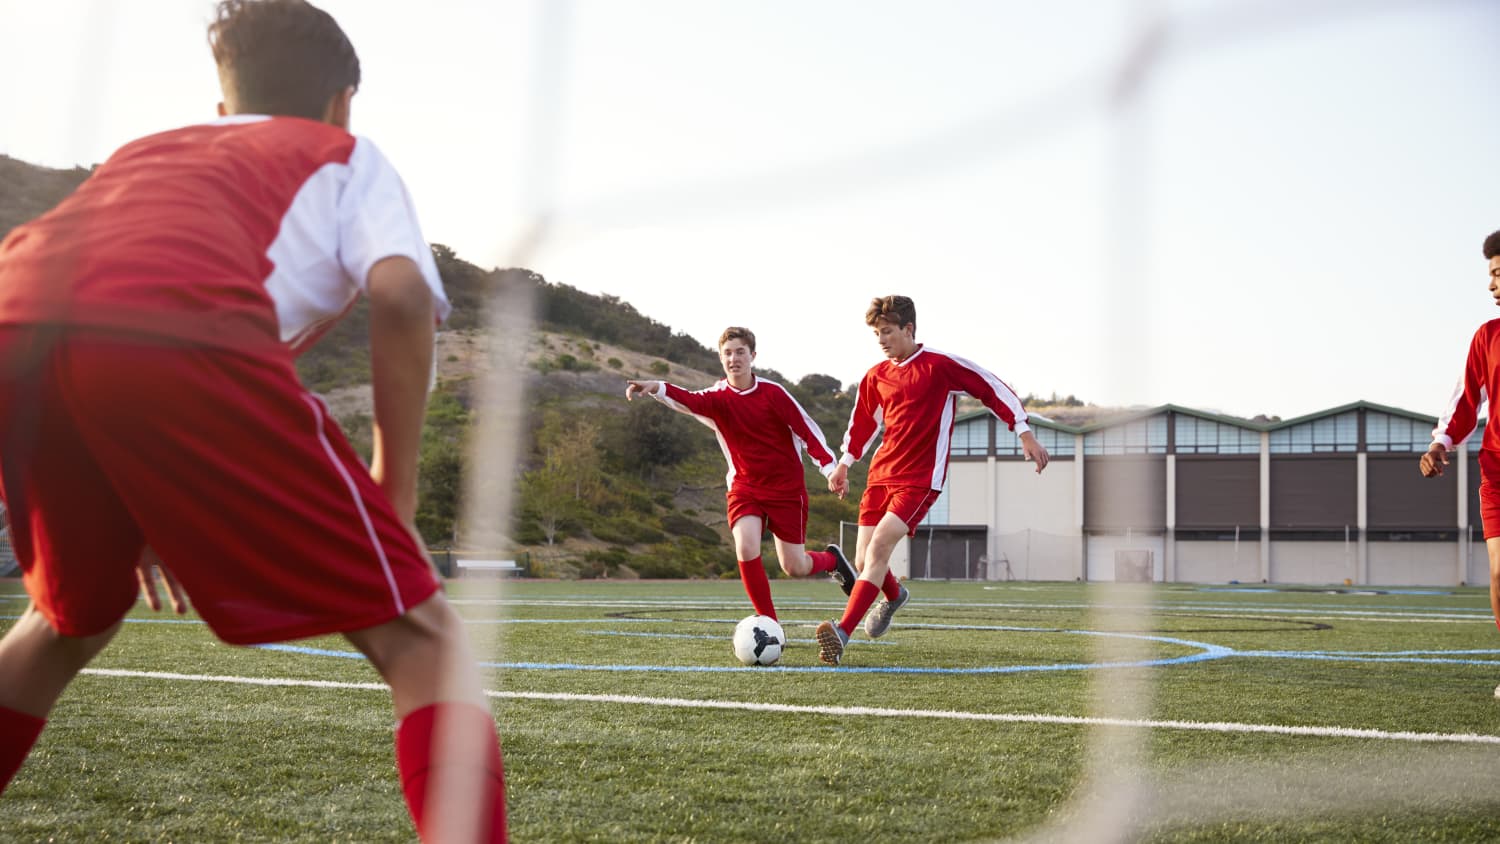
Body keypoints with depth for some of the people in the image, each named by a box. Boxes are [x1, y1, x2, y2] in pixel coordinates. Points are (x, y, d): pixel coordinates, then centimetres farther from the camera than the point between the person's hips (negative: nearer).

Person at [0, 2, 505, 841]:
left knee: (71, 622, 34)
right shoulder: (347, 156, 28)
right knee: (424, 642, 4)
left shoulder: (147, 151, 42)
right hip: (179, 336, -5)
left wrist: (140, 511, 42)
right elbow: (401, 296, 6)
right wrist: (395, 497, 12)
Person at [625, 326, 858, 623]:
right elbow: (689, 401, -28)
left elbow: (807, 429, -3)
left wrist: (830, 467, -9)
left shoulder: (773, 393, -9)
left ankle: (832, 559, 38)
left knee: (794, 567, 2)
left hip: (787, 488, -2)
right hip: (744, 487, 2)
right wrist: (656, 388, -48)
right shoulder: (717, 399, -6)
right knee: (746, 549, -22)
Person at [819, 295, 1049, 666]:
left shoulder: (941, 365, -8)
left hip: (921, 478, -6)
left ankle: (842, 633, -29)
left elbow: (993, 389, -3)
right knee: (864, 561, 2)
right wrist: (845, 463, 27)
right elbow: (864, 421, 25)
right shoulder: (876, 376, 9)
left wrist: (1025, 434, -5)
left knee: (880, 544, -23)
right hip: (881, 473, 6)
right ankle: (894, 596, 40)